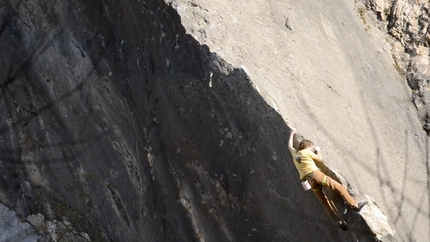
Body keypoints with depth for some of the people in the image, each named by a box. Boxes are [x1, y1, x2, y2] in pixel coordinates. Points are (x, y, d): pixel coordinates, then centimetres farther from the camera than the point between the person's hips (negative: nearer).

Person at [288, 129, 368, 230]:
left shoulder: (295, 153, 21)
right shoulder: (307, 152, 6)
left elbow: (289, 146, 42)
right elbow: (320, 159, 15)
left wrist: (292, 134, 54)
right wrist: (317, 151, 33)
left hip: (309, 181, 6)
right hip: (315, 174, -6)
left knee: (325, 202, 7)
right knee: (339, 187, -3)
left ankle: (338, 221, -1)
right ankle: (355, 205, -10)